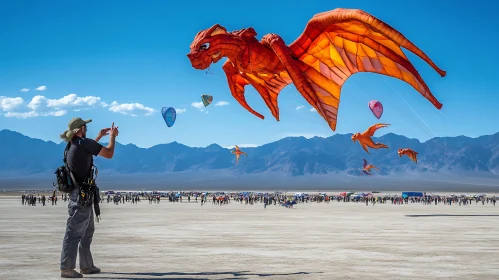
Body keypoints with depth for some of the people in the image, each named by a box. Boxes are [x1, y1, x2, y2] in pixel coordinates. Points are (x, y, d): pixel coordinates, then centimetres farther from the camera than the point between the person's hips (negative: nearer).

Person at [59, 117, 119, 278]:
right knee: (74, 232, -9)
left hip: (81, 194, 10)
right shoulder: (84, 142, -14)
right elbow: (109, 154, -11)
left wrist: (99, 136, 32)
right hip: (81, 194, -10)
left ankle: (86, 265, 23)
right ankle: (66, 269, -8)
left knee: (87, 231, 17)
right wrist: (112, 136, 4)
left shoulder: (73, 145, 12)